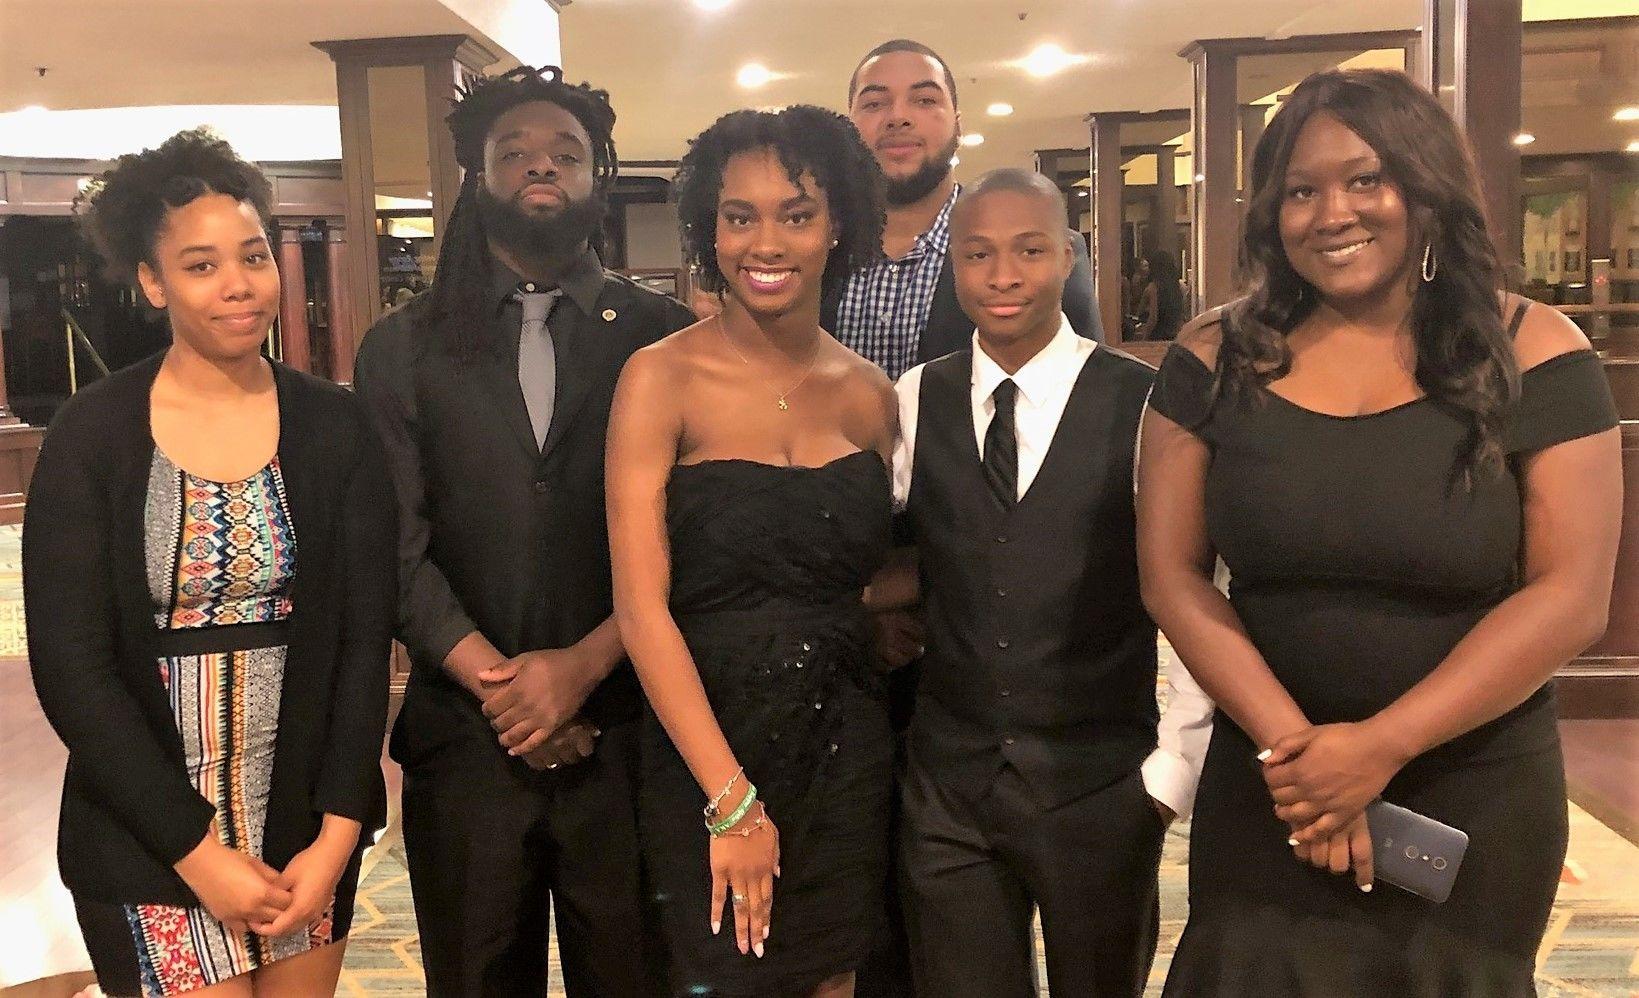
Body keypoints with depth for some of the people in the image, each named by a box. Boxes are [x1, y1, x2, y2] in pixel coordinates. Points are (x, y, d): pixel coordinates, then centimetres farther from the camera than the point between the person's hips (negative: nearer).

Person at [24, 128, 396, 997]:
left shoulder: (333, 427, -2)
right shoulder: (91, 436, -7)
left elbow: (364, 637, -2)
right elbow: (70, 670, -9)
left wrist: (338, 834, -8)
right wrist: (197, 851, -12)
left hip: (309, 828, 2)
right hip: (152, 843, -2)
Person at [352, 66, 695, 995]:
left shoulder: (663, 335, 2)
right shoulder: (404, 348, 6)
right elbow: (398, 548, -1)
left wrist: (585, 665, -14)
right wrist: (498, 686, -10)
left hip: (629, 733, -1)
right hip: (465, 736, 1)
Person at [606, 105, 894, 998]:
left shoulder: (868, 393, 3)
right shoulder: (662, 378, -9)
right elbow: (641, 606, -14)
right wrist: (732, 800, -15)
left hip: (846, 751, 4)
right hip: (704, 748, -3)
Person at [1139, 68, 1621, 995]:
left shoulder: (1534, 355, -8)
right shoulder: (1215, 359, -5)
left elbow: (1571, 597, -12)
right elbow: (1172, 574, -5)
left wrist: (1379, 747, -17)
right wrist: (1288, 742, -15)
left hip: (1477, 798, -1)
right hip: (1264, 783, 1)